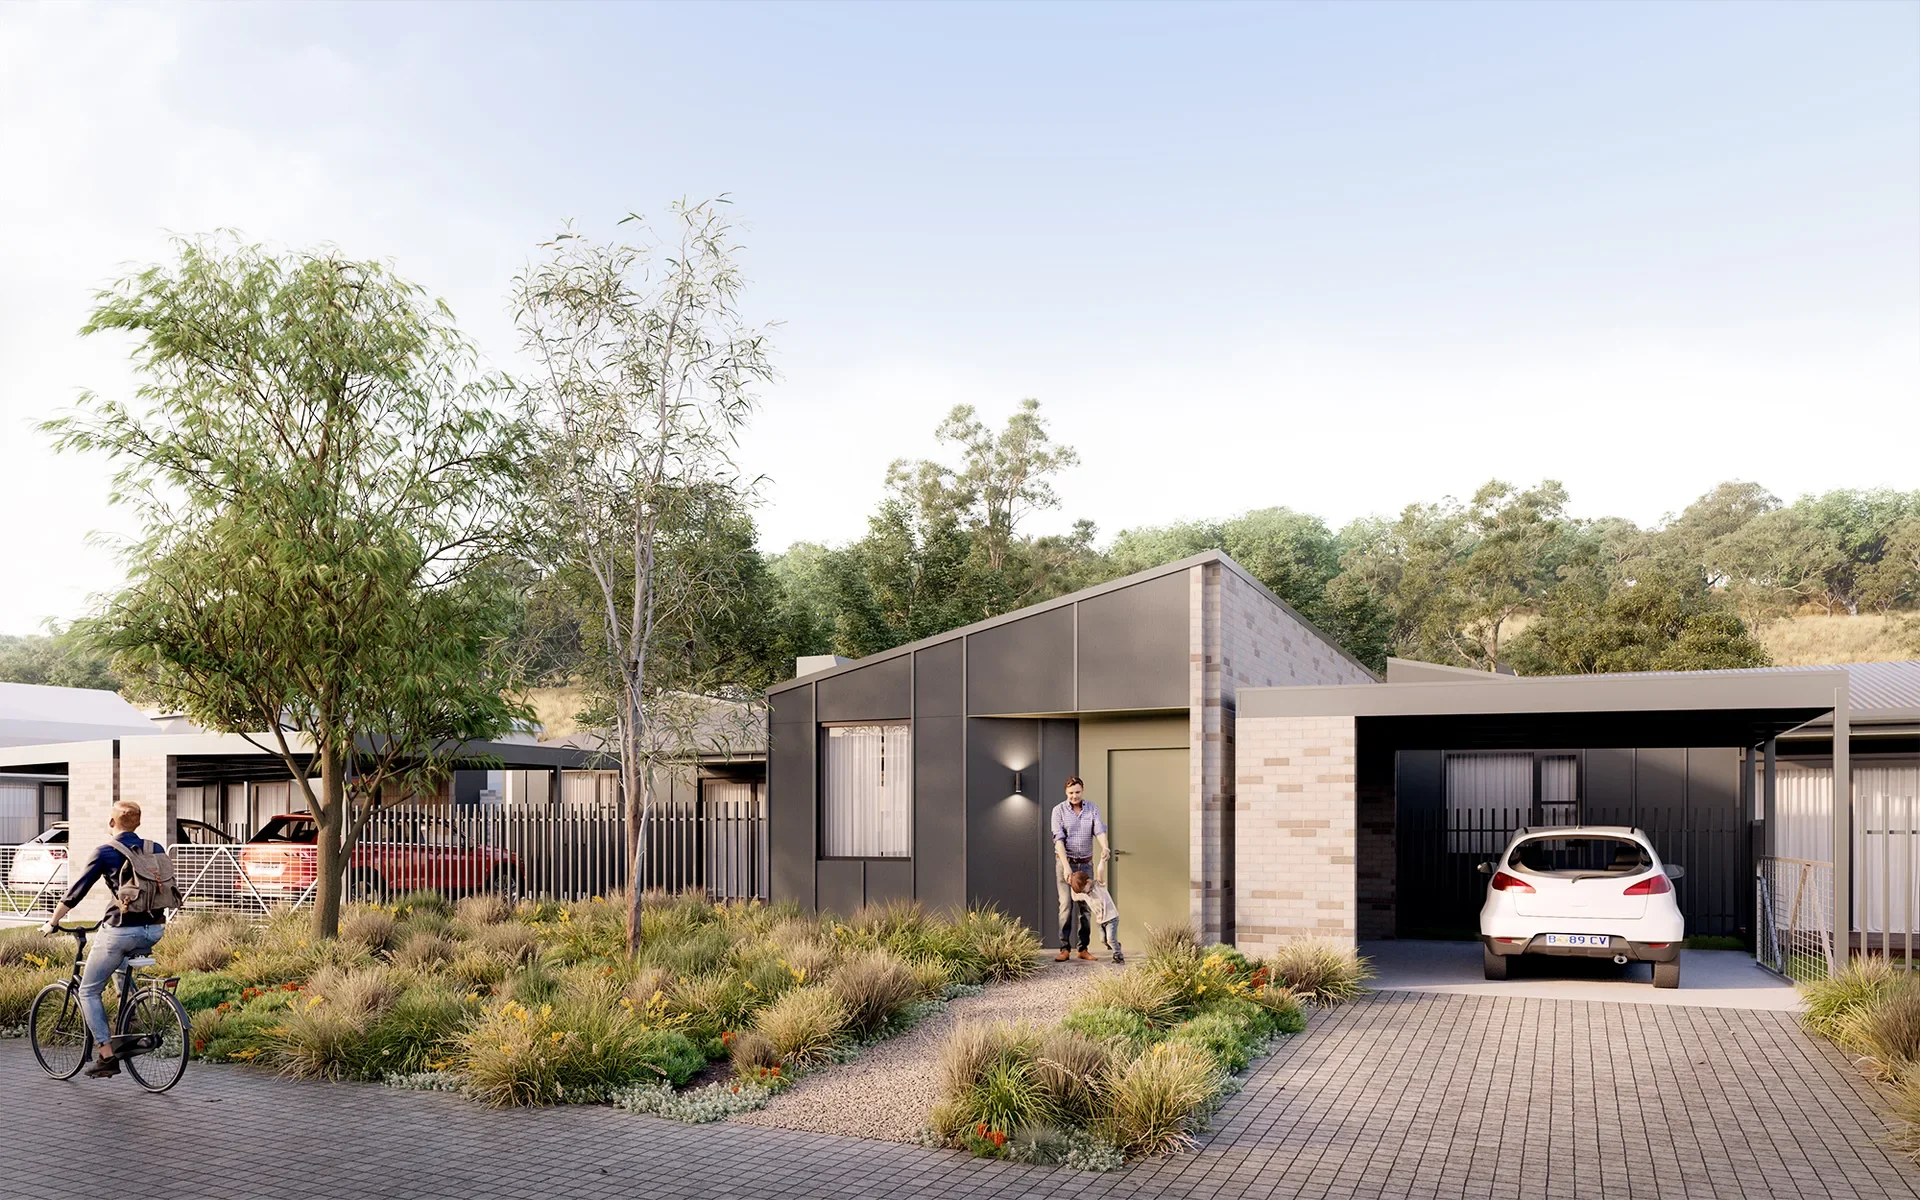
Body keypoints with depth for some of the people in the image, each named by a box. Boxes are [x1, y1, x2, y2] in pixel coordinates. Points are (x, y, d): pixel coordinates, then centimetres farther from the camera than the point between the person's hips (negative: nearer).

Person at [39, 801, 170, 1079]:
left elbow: (76, 891, -1)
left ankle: (107, 1056, 1)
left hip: (121, 930, -5)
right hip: (153, 930, 5)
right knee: (122, 967, 34)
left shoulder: (106, 852, -4)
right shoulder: (156, 850, 8)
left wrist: (52, 923, 11)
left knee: (88, 991, 10)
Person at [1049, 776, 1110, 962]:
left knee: (1086, 905, 3)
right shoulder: (1059, 810, -6)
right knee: (1066, 905, -7)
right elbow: (1059, 839, -13)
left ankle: (1083, 948, 10)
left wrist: (1104, 849, -34)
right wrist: (1066, 866, -22)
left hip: (1086, 863, 3)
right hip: (1065, 862, -3)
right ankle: (1065, 948, -5)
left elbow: (1100, 831, -13)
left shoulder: (1092, 809, 1)